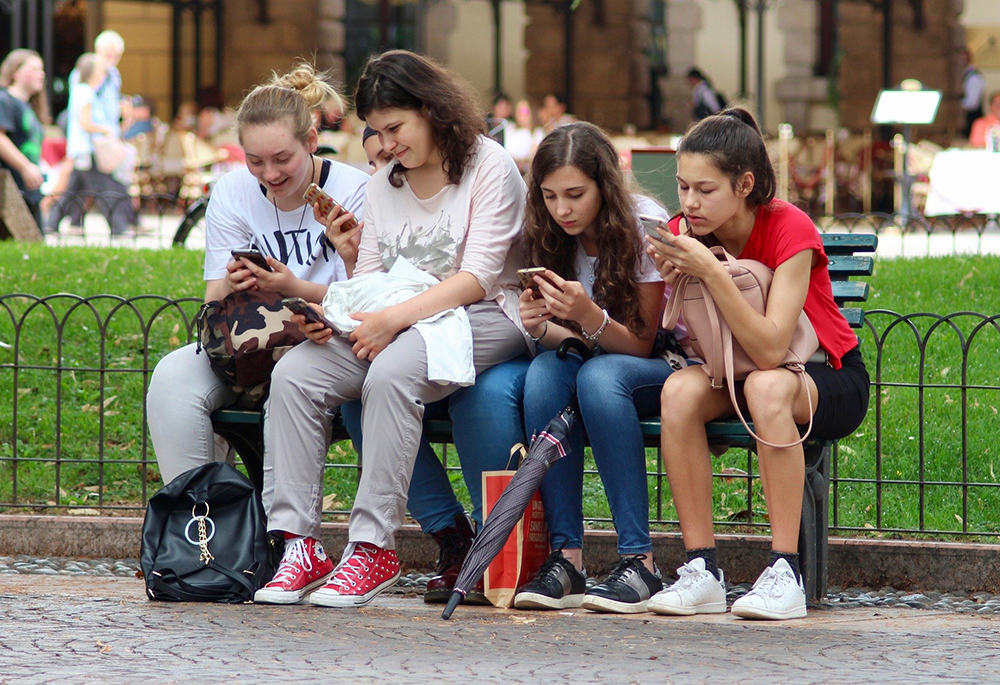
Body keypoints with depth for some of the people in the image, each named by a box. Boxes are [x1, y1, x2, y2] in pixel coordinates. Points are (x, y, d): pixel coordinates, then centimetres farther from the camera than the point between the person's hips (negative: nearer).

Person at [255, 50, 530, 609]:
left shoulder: (489, 167, -4)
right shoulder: (384, 185, 18)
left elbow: (477, 278, -13)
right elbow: (370, 283, 14)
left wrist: (395, 318, -23)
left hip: (483, 321, -7)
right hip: (393, 321, 7)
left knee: (390, 372, -37)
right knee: (295, 373, -19)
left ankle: (374, 548, -33)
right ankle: (300, 545, -23)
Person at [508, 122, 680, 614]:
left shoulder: (644, 228, -17)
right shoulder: (551, 236, -2)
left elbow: (641, 342, -17)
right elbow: (570, 336, 2)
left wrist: (589, 315, -36)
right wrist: (540, 327, -22)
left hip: (666, 367, -4)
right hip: (596, 361, 4)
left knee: (599, 376, -37)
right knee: (545, 371, -30)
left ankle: (638, 562, -36)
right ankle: (565, 558, -33)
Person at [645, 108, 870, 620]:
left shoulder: (789, 229, -24)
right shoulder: (686, 233, -9)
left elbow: (771, 350, -33)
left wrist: (711, 271, -39)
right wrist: (671, 279, -30)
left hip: (830, 383, -4)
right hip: (736, 374, 4)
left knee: (766, 386, -39)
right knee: (680, 390, -29)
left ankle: (785, 572, -35)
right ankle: (701, 569, -25)